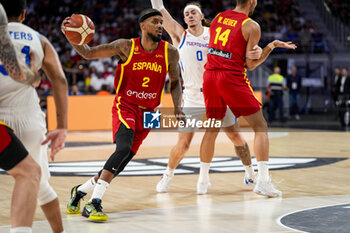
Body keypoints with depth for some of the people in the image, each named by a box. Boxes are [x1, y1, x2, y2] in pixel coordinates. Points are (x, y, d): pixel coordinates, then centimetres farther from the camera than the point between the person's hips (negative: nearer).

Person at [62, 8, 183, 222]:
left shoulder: (170, 52, -3)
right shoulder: (126, 47, -8)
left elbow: (175, 82, 12)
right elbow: (89, 53, -4)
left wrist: (177, 108, -2)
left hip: (148, 112, 4)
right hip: (125, 106, -4)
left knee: (122, 162, 4)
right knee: (124, 148, -30)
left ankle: (80, 191, 27)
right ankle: (94, 203, -27)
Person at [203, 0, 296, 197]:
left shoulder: (218, 17, 12)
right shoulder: (251, 26, -4)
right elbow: (250, 64, -5)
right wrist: (272, 46, 3)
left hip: (210, 75, 6)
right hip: (232, 78, -6)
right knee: (260, 127, 2)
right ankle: (263, 180, -9)